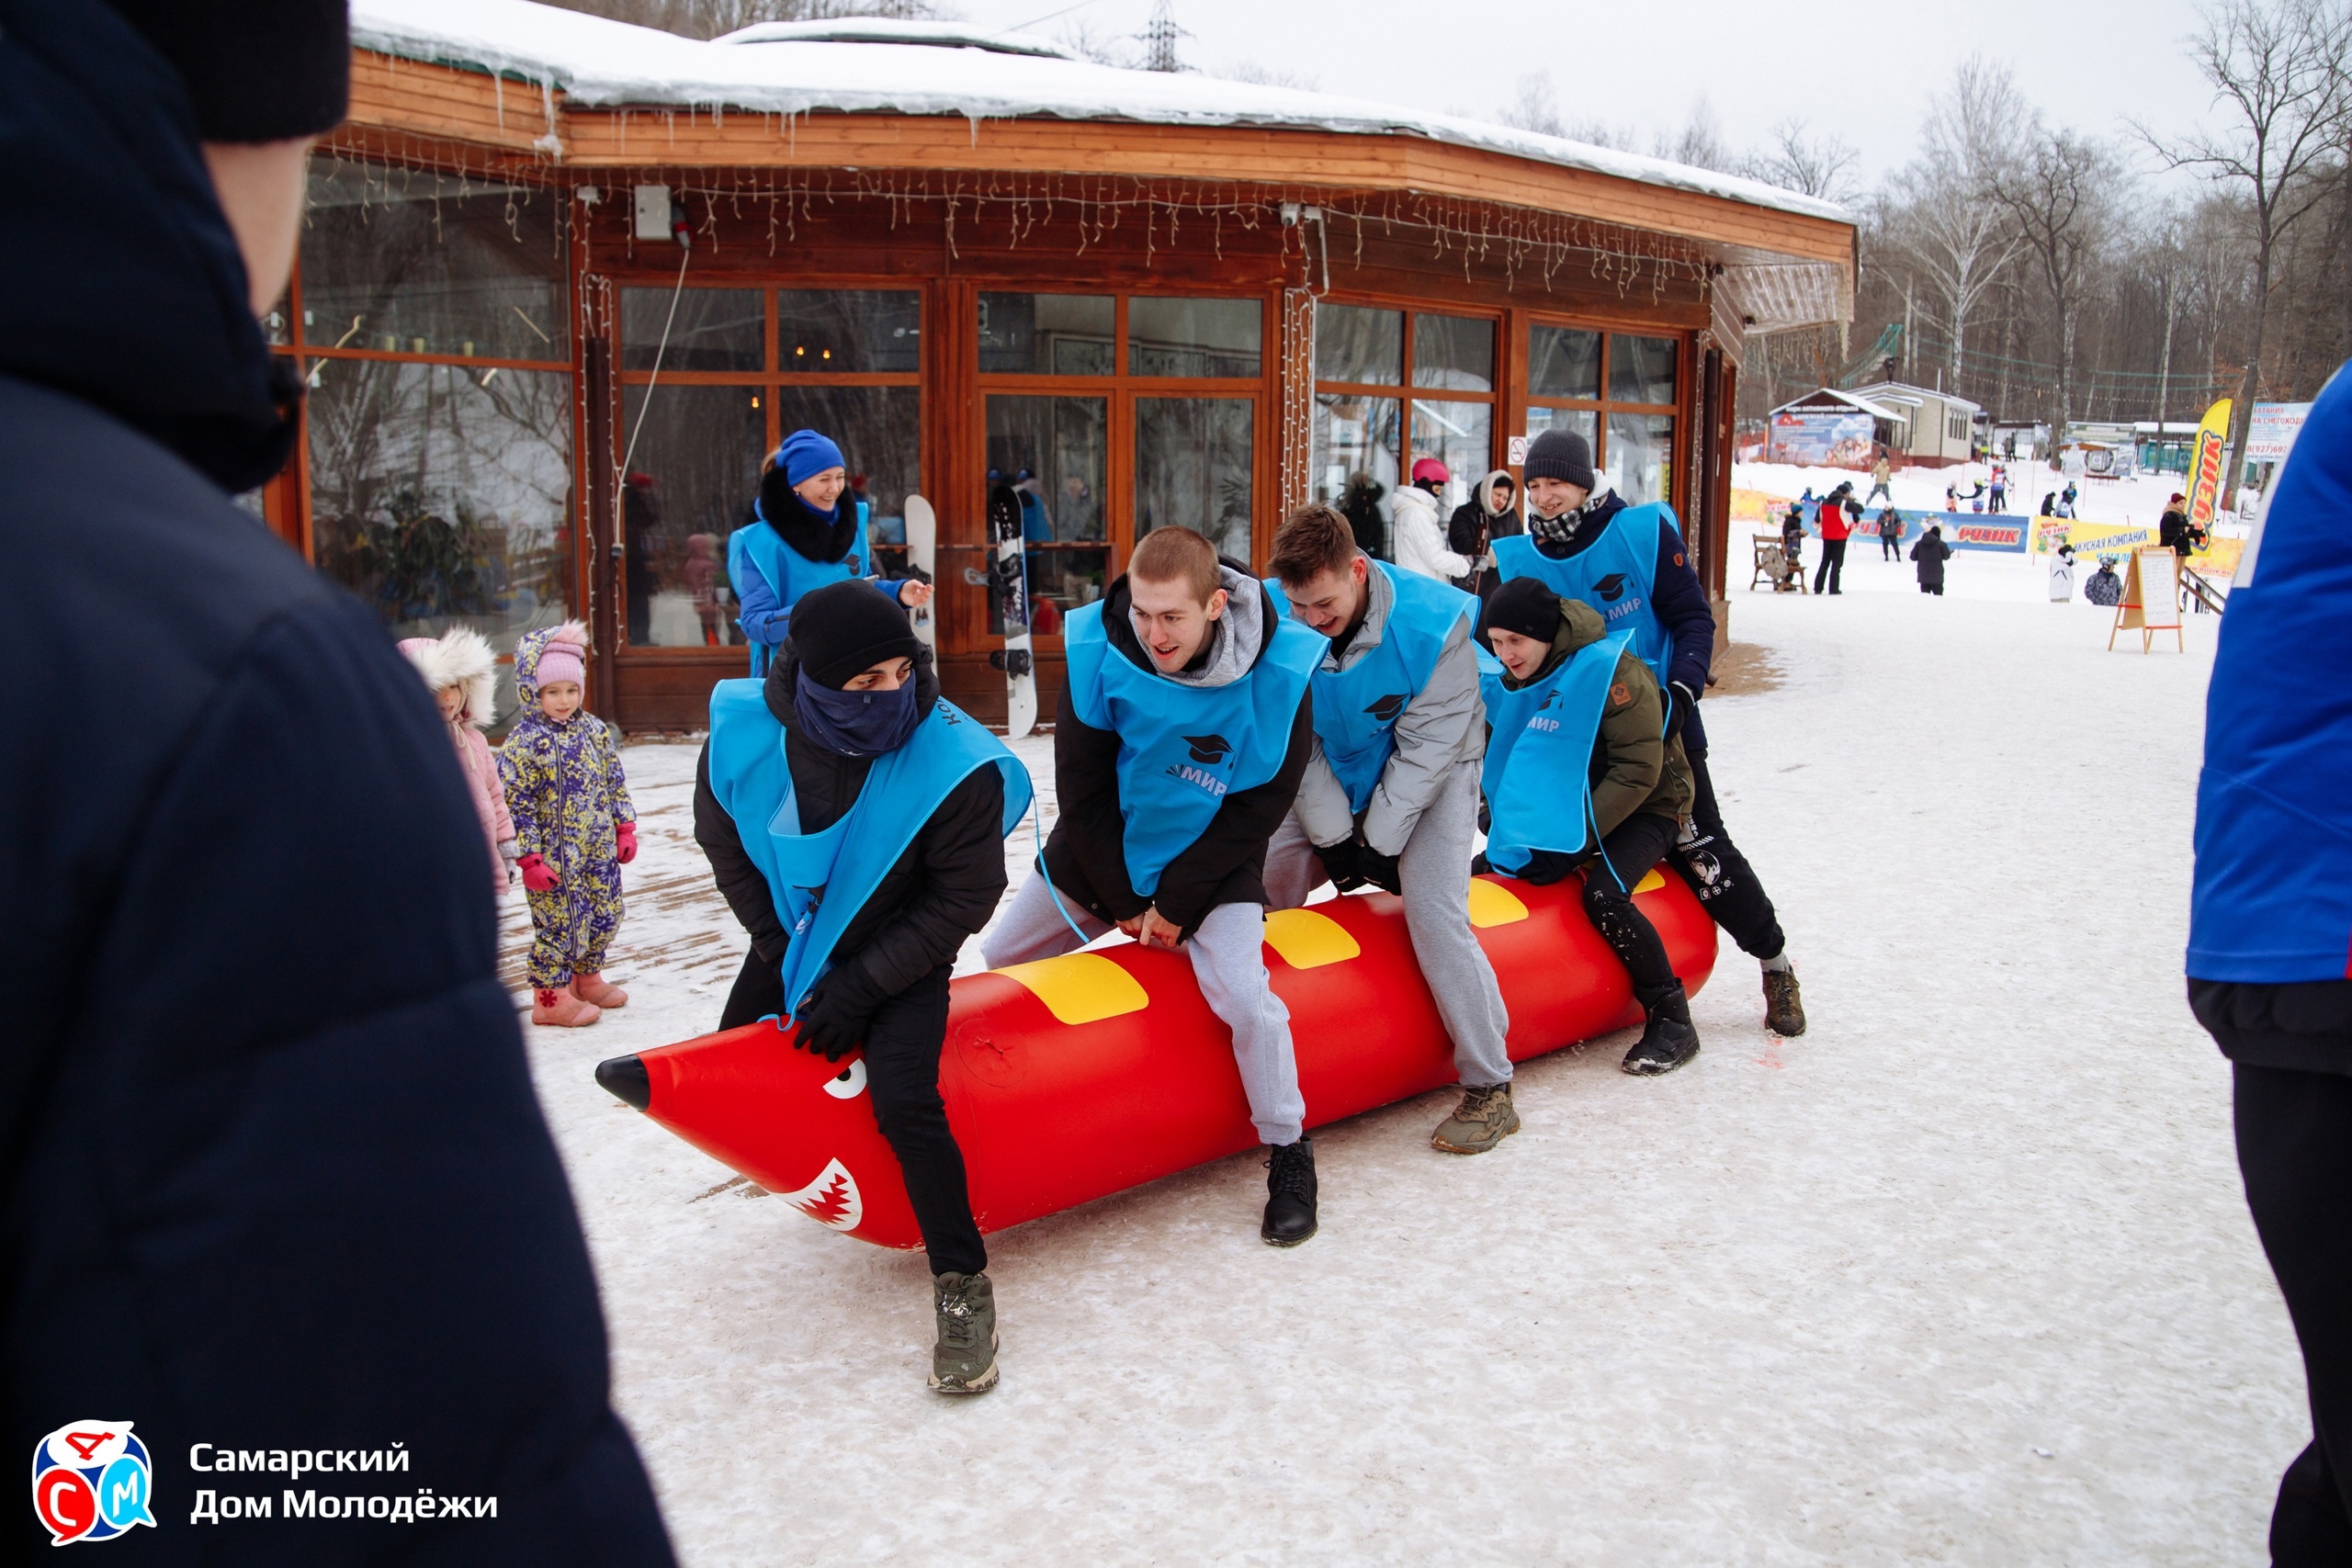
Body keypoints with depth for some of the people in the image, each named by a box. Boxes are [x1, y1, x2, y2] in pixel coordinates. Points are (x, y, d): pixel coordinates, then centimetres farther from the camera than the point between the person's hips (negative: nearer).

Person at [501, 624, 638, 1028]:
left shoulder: (594, 729, 5)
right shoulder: (523, 742, -13)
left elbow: (615, 781, 14)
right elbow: (516, 803, -13)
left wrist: (625, 828, 11)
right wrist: (529, 858, -15)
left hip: (599, 850, 6)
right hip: (554, 857, -6)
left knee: (605, 915, 15)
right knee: (560, 923, 0)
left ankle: (587, 979, 34)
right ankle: (551, 997, 15)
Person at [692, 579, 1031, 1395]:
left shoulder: (958, 763, -31)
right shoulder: (744, 730, -22)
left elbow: (963, 900, -19)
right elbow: (724, 841, -1)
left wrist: (859, 988, -19)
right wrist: (780, 946, -3)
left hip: (899, 958, -5)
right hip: (789, 939, 5)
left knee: (904, 1100, -24)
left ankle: (962, 1281, -6)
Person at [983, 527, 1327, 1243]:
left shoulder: (1278, 666, -25)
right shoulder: (1098, 645, -22)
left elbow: (1263, 803, -15)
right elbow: (1082, 787, -11)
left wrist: (1178, 902, -15)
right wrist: (1122, 901, -9)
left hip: (1211, 856, -3)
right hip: (1101, 848, 3)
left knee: (1243, 996, -21)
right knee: (997, 965, 9)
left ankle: (1289, 1151, 3)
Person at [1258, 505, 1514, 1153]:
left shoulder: (1433, 624, -28)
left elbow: (1427, 744, -22)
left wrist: (1379, 842, -20)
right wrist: (1334, 837, -14)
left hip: (1430, 778, -4)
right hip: (1328, 780, 4)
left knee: (1433, 909, -19)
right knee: (1260, 876, -6)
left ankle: (1489, 1090, -7)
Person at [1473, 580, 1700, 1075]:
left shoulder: (1611, 671, -24)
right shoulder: (1510, 680, -2)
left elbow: (1639, 772, -25)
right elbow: (1510, 760, 11)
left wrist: (1575, 841, -28)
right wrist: (1502, 820, -6)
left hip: (1644, 810, -8)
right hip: (1567, 808, 8)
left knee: (1604, 895, -29)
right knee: (1488, 872, -3)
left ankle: (1672, 1019, -15)